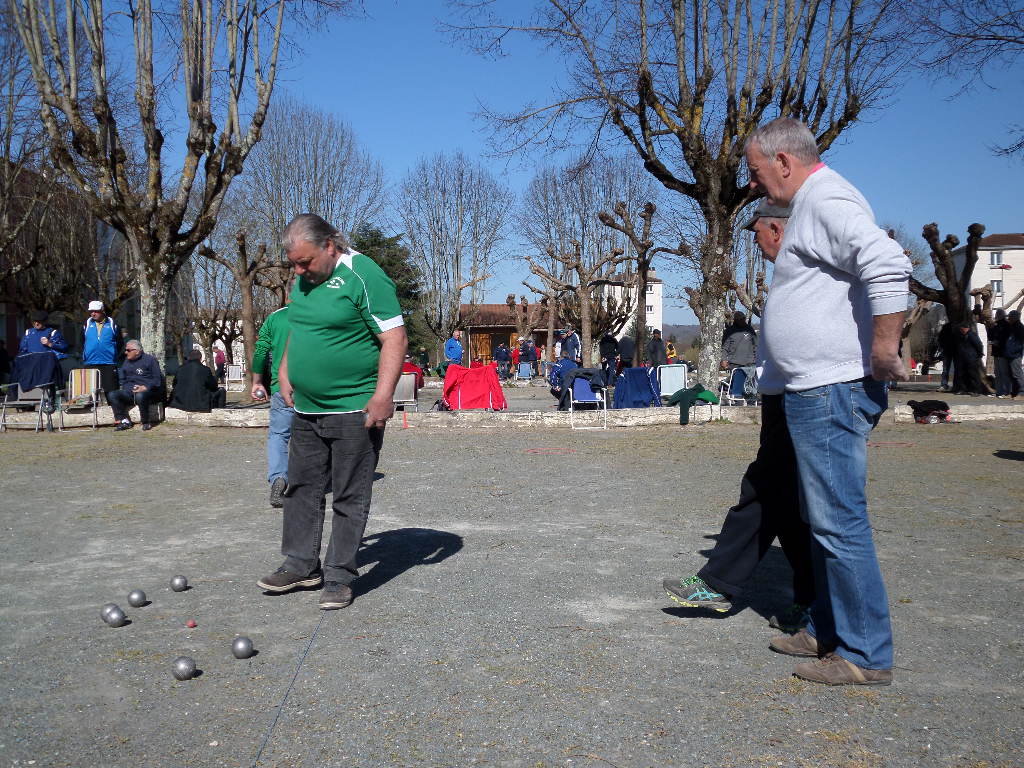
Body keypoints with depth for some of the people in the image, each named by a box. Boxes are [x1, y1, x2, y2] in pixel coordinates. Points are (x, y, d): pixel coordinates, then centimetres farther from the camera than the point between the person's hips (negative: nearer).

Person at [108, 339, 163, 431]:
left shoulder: (150, 360, 2)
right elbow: (122, 378, 33)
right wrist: (122, 386, 13)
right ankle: (124, 420, -15)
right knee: (112, 395, -18)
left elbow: (157, 379, -5)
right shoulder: (126, 362, 23)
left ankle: (146, 422, -21)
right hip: (129, 391, 6)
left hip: (148, 390, -6)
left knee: (140, 396, -40)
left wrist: (145, 387, -19)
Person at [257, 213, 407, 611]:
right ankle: (301, 565, 26)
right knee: (301, 486, 13)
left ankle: (339, 577, 11)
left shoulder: (363, 276, -14)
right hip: (307, 410, 8)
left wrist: (383, 395, -24)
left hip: (355, 410, -8)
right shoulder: (302, 281, 11)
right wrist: (285, 371, 13)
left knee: (350, 497, 1)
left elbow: (395, 338, -18)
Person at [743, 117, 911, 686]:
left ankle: (865, 654, 4)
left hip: (832, 390, -11)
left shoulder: (826, 201, -13)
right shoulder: (813, 204, 21)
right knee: (822, 519, 17)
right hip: (813, 392, 11)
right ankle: (828, 632, 29)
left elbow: (889, 265, -29)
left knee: (838, 521, -6)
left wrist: (883, 350, -23)